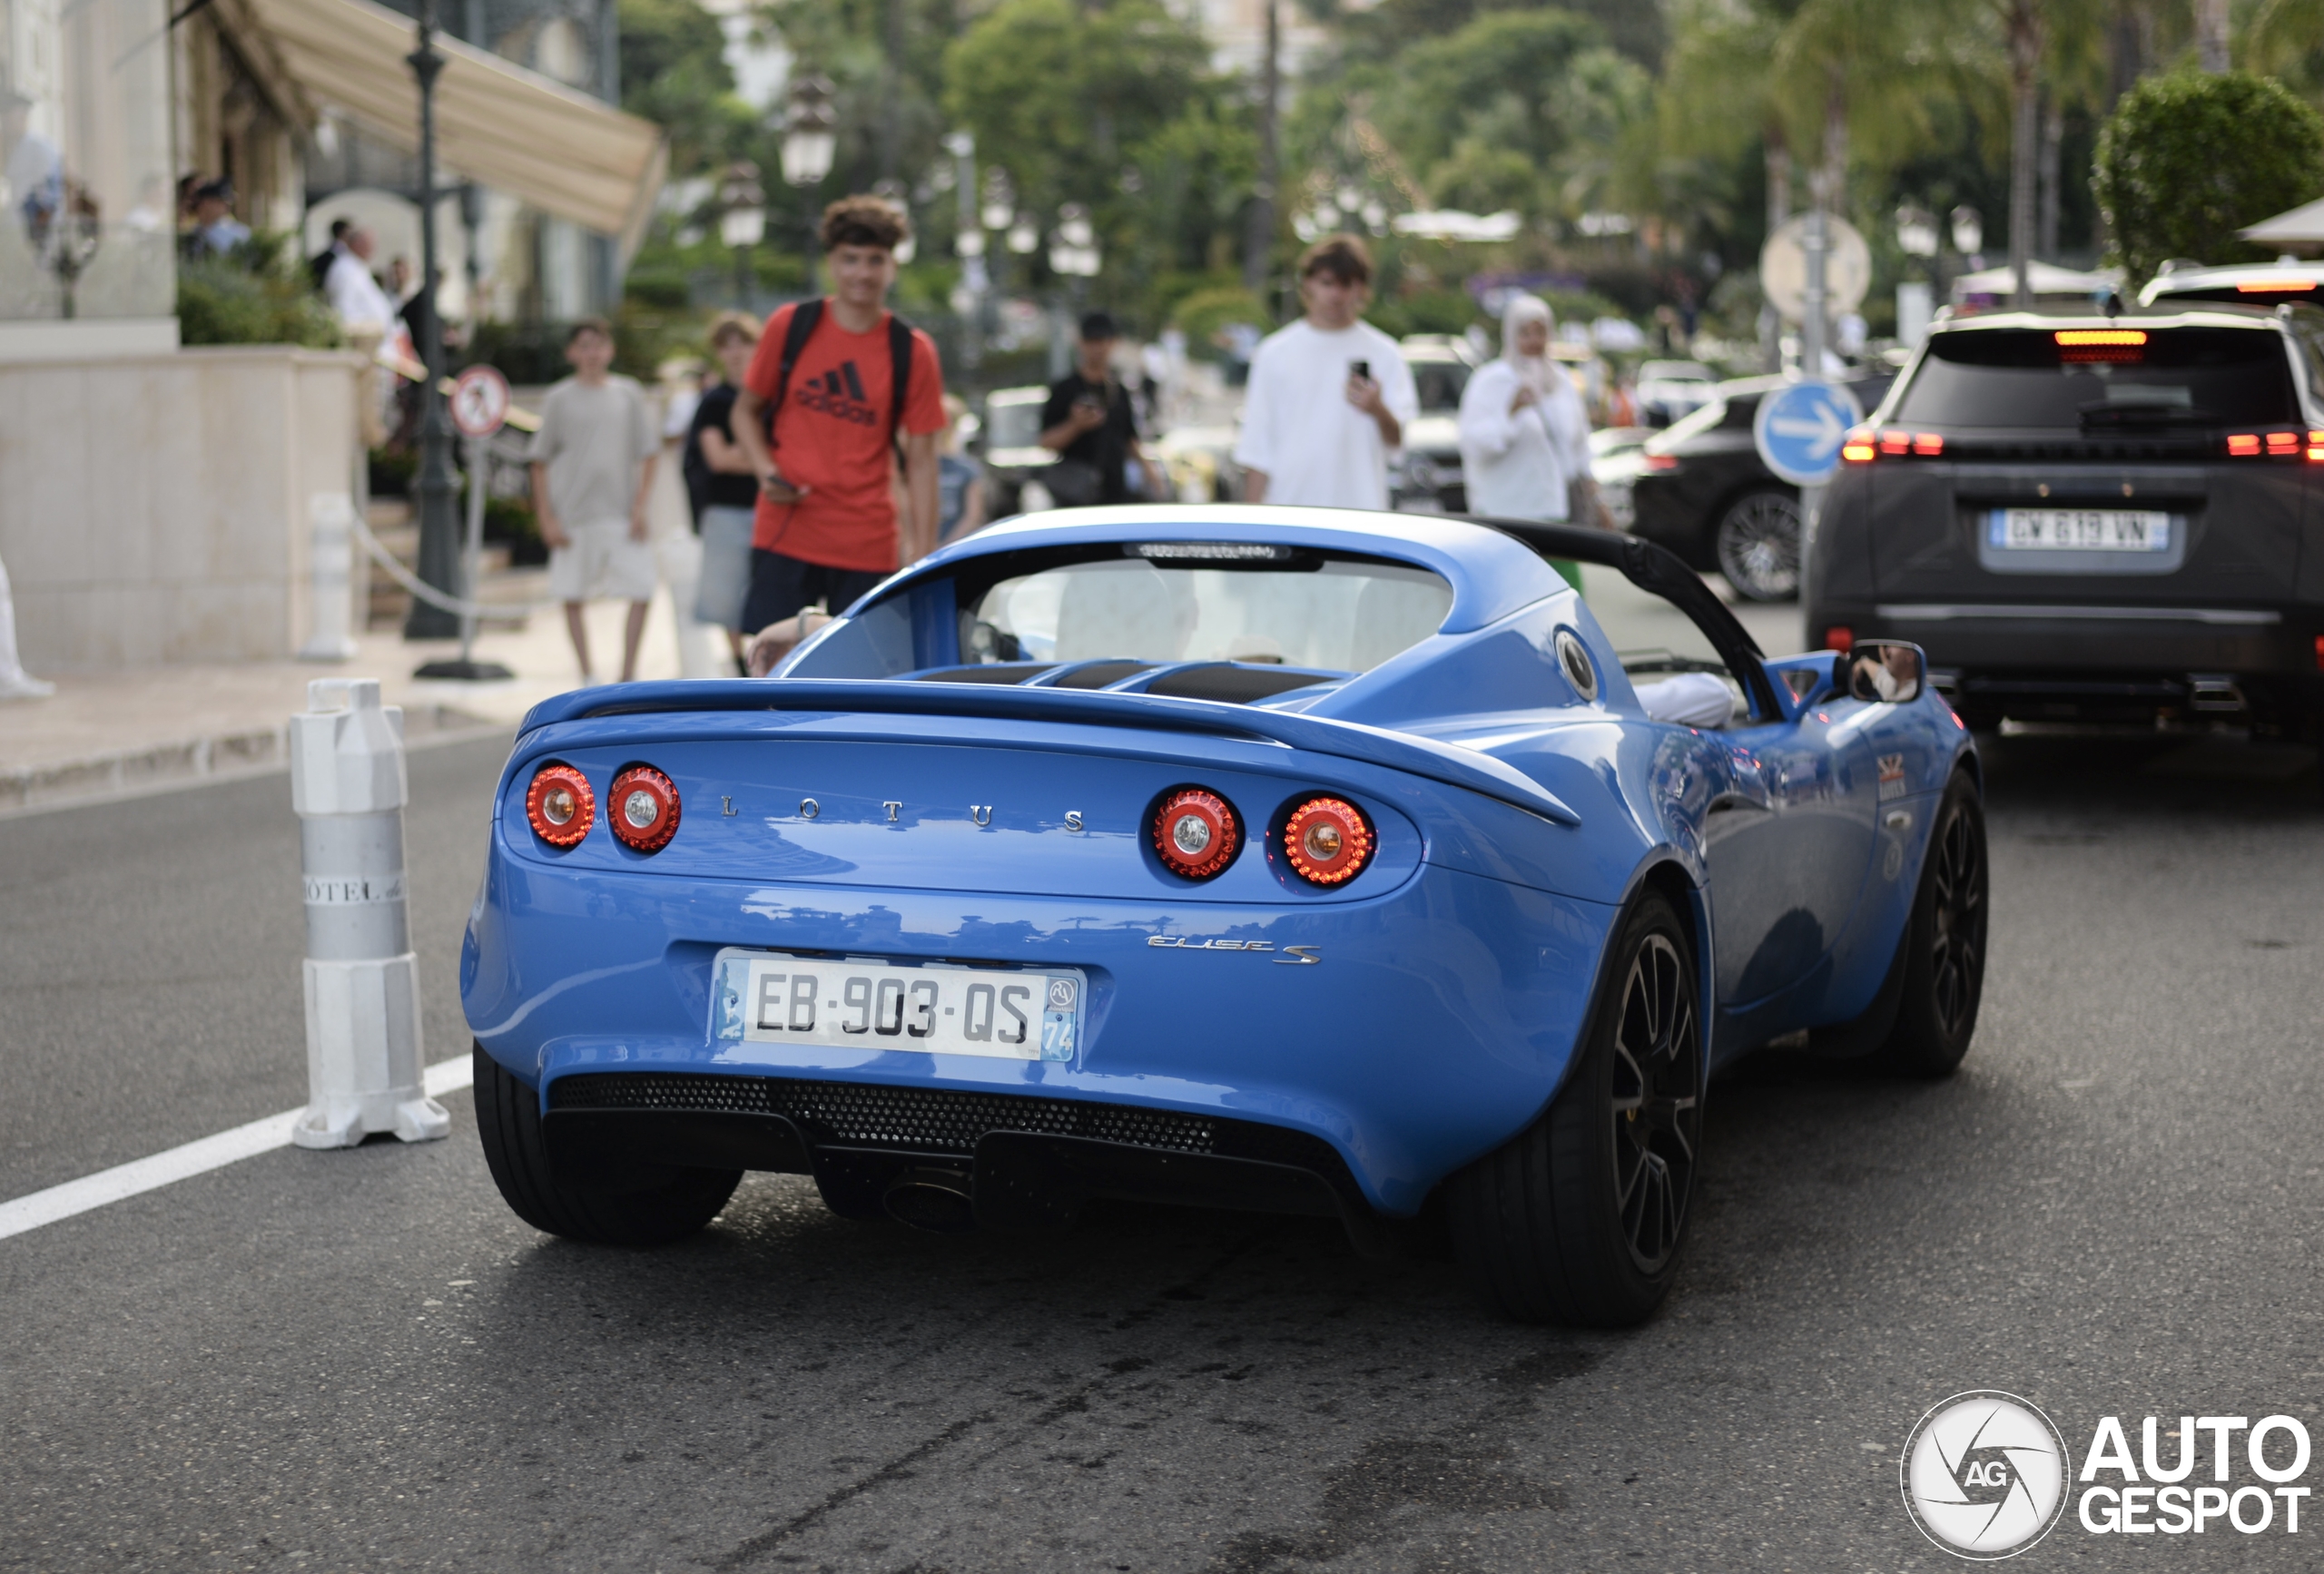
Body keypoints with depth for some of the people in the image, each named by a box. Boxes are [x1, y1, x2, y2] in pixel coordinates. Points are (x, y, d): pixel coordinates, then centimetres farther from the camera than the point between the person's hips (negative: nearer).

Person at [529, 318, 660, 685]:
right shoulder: (560, 399, 2)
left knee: (641, 592, -9)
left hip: (621, 514, 1)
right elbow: (541, 462, 4)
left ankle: (627, 675, 2)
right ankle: (587, 677, 14)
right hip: (573, 516, -1)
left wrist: (640, 506, -1)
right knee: (572, 598, 3)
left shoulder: (629, 393, 6)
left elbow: (648, 454, 9)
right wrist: (546, 517, -3)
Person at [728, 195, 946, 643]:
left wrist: (923, 557, -4)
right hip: (784, 535, 0)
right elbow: (747, 409, 14)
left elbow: (920, 459, 1)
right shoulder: (790, 327, 2)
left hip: (868, 550, 0)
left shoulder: (911, 352, 0)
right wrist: (765, 470, -6)